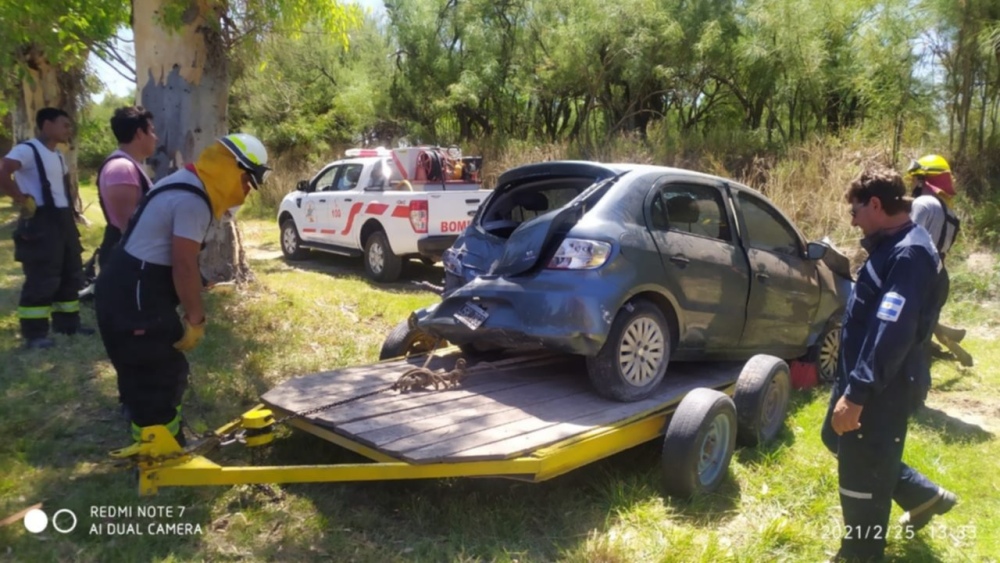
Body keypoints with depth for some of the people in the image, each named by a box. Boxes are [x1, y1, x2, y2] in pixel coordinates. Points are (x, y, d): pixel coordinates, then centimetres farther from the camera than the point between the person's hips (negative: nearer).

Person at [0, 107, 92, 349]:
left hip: (63, 220, 9)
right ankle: (34, 334, 1)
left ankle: (67, 323, 26)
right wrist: (24, 201, -20)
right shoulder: (27, 150, -11)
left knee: (71, 275, 14)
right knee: (41, 280, -7)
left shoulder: (58, 155, 17)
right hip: (41, 222, -9)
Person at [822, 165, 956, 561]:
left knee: (861, 475, 4)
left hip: (884, 388, -10)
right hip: (867, 377, 10)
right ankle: (924, 495, 39)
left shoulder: (910, 254, -22)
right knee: (838, 440, 24)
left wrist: (855, 395, -28)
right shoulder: (892, 246, 10)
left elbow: (891, 334, -28)